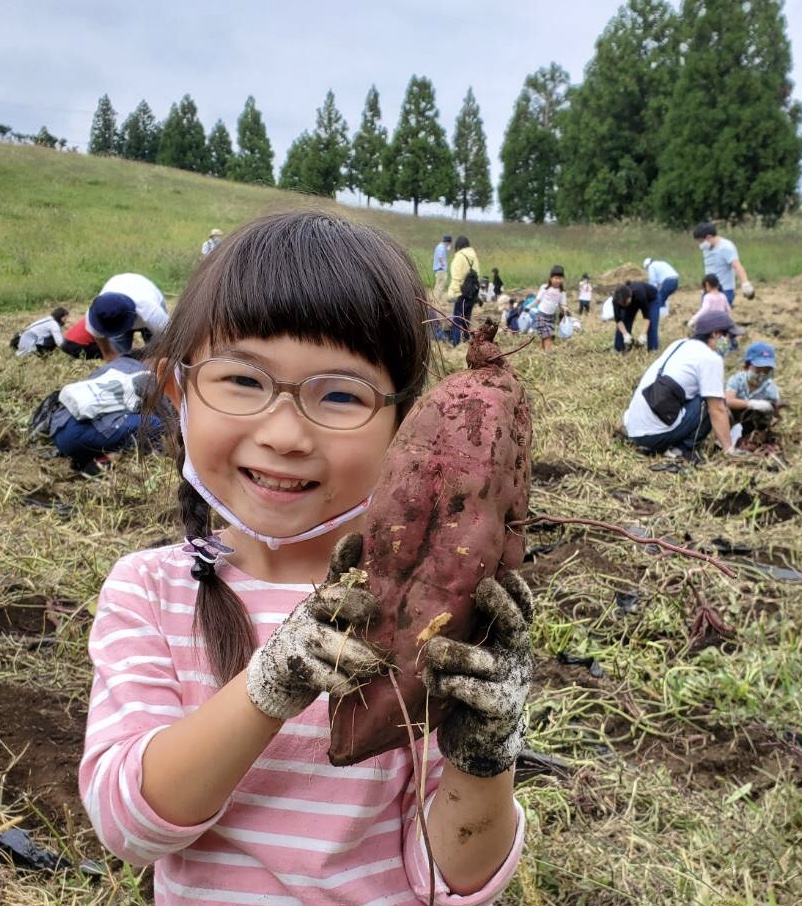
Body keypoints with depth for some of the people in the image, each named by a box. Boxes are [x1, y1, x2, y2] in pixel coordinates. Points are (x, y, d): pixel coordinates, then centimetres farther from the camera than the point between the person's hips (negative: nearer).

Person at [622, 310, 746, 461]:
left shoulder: (679, 345, 19)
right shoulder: (711, 358, -6)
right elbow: (717, 410, -8)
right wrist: (729, 450, -2)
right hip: (656, 433, -9)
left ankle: (660, 446, 12)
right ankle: (682, 450, -2)